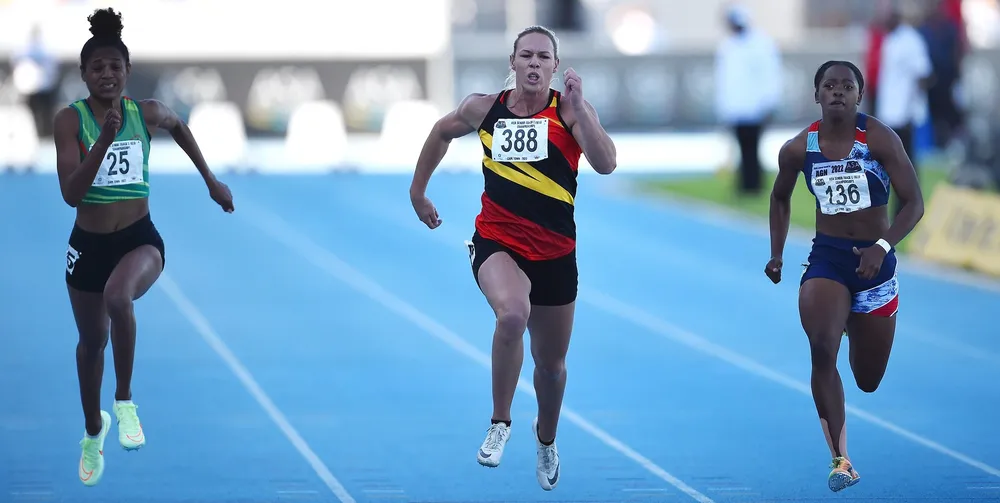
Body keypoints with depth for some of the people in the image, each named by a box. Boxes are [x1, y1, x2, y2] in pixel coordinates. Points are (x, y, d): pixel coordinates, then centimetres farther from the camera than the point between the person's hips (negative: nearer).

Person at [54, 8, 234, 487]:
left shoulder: (146, 113, -6)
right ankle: (94, 429, 46)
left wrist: (211, 180, 23)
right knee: (92, 340, 18)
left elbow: (179, 126, 19)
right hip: (88, 244, 1)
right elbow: (71, 193, -22)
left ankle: (124, 400, -15)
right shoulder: (70, 119, -12)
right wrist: (104, 139, -31)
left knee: (118, 297, -35)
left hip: (140, 239, -1)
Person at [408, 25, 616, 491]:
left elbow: (606, 164, -24)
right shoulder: (484, 108, -2)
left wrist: (578, 108, -31)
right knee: (512, 314, -34)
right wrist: (418, 190, 23)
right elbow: (442, 131, 19)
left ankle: (546, 437, 48)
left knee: (551, 364, 15)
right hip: (496, 243, -1)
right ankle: (499, 423, -14)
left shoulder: (570, 110, -8)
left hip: (555, 253, 1)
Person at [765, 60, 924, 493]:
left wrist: (883, 247, -27)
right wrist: (776, 254, 11)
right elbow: (780, 198, 17)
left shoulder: (879, 139, -12)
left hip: (874, 261, -1)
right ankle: (841, 460, -21)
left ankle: (857, 328, 52)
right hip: (825, 258, 1)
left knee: (868, 381, 12)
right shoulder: (798, 149, -4)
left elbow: (914, 203, -13)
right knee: (822, 351, -27)